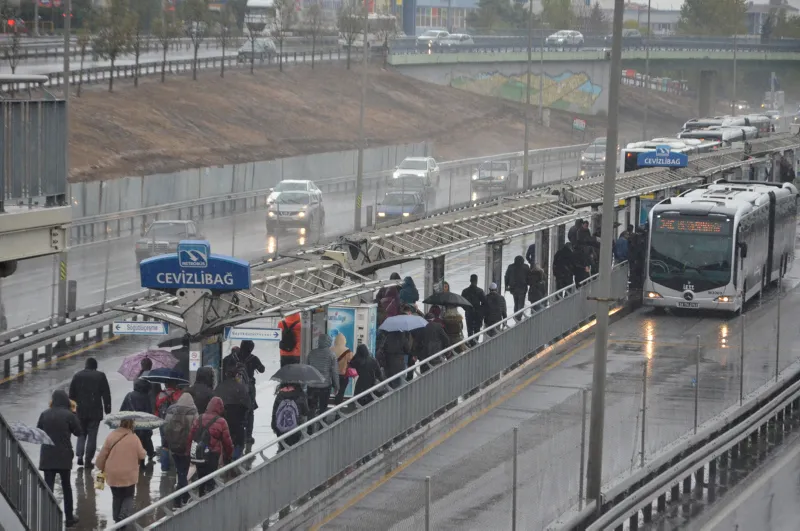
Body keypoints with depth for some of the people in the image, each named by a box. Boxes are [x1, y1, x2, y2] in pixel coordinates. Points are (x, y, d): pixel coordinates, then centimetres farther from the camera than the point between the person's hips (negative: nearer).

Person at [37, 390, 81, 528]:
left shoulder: (45, 414, -3)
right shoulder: (69, 415, -12)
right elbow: (78, 432, 1)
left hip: (47, 456, 1)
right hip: (64, 456, -1)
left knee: (48, 486, 3)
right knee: (66, 486, 15)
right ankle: (69, 517, 22)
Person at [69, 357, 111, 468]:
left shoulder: (77, 376, 4)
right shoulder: (100, 376, -3)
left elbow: (71, 394, 8)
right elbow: (106, 394, -2)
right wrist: (107, 409, 4)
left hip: (80, 410, 2)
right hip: (95, 412, -2)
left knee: (81, 434, 16)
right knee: (92, 435, 3)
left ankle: (80, 455, -2)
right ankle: (88, 459, 0)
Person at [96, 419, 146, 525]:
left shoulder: (111, 436, -6)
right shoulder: (134, 438, -12)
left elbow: (103, 454, -2)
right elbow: (142, 455, -6)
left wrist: (101, 467, 13)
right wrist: (144, 452, 18)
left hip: (113, 475, 2)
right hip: (129, 475, -2)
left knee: (117, 497, 17)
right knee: (128, 497, 12)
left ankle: (117, 519, 18)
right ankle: (124, 515, -10)